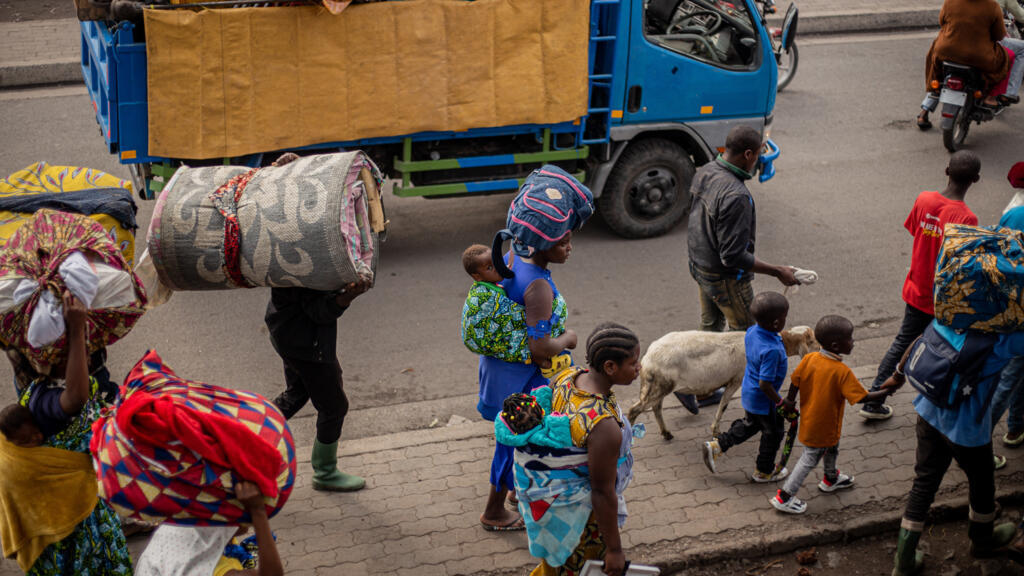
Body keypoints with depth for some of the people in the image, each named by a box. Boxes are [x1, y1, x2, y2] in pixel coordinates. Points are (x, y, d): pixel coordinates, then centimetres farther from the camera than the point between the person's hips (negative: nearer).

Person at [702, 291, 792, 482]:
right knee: (773, 434, 18)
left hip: (748, 392, 8)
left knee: (750, 424, 31)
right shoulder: (772, 351, -37)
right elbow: (765, 384, -33)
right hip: (764, 400, -8)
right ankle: (764, 471, 37)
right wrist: (782, 402, -20)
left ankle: (716, 446, 29)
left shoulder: (752, 331, -13)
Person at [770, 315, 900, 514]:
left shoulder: (809, 359, -13)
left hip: (808, 420, 7)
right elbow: (862, 397, -26)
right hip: (822, 429, -7)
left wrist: (789, 405, 12)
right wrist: (885, 392, -12)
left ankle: (831, 479, 55)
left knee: (832, 447, 31)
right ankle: (784, 497, 17)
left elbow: (794, 383, -4)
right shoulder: (842, 371, -29)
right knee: (810, 459, 10)